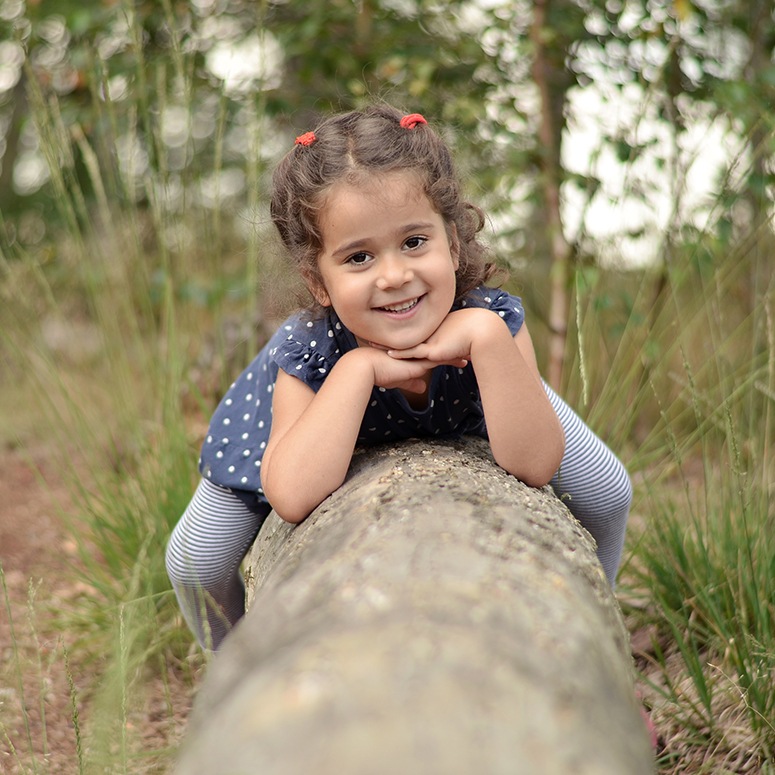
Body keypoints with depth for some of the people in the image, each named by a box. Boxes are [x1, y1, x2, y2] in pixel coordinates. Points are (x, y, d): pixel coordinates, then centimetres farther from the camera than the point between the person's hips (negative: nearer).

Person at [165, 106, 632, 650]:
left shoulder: (492, 321, -36)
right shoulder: (305, 355, -38)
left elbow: (534, 466, -43)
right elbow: (292, 498, -52)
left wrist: (488, 337, -53)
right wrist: (359, 367, -51)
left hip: (463, 429, 1)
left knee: (608, 493, -11)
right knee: (195, 562, -11)